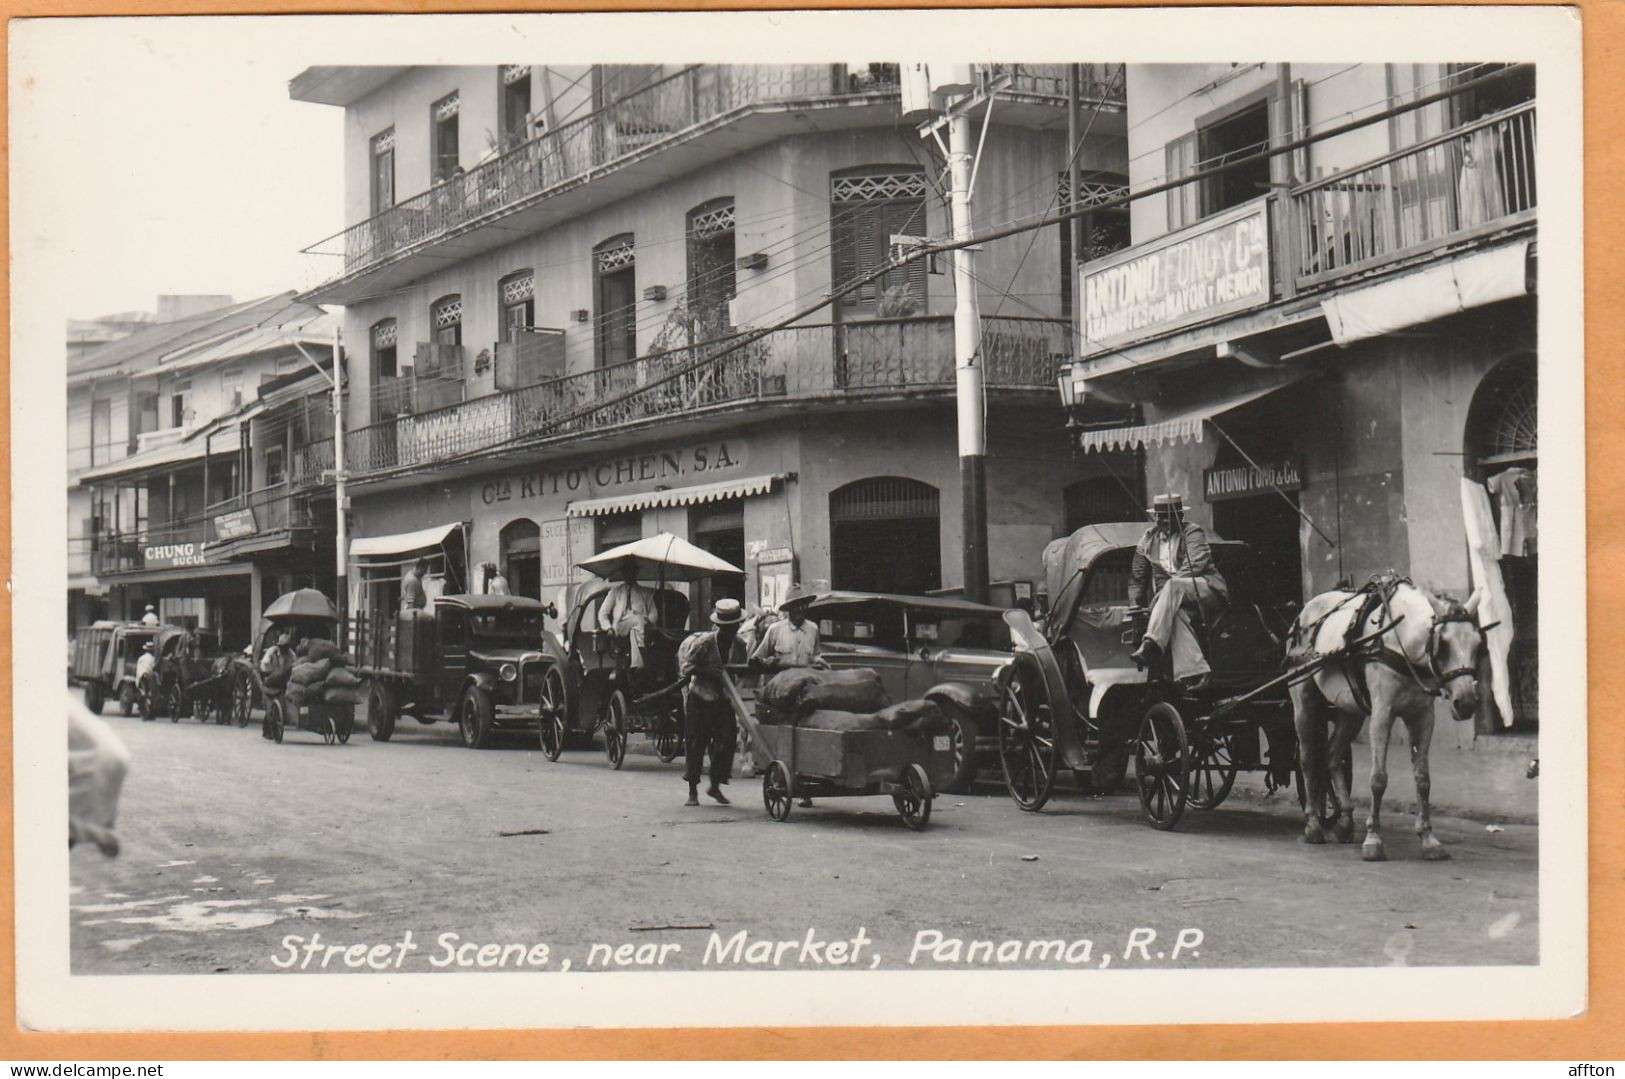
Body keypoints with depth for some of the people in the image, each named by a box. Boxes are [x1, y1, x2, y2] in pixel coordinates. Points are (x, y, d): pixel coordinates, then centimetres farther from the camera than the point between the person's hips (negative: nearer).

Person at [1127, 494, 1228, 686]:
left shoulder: (1193, 532, 2)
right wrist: (1134, 603, 3)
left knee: (1173, 586, -36)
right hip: (1173, 598, 4)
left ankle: (1151, 645, -52)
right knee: (1175, 614, -34)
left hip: (1208, 589, -4)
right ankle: (1195, 671, -51)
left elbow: (1193, 566, -14)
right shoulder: (1148, 540, 17)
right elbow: (1136, 577, 20)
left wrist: (1167, 588, -22)